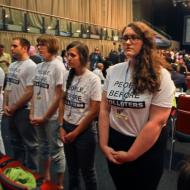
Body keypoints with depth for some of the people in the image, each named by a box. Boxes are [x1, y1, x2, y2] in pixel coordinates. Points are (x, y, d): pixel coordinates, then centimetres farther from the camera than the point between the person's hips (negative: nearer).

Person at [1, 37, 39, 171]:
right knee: (14, 143, 20)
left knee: (30, 144, 6)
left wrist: (14, 108, -12)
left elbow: (30, 92, -20)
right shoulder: (12, 65, 11)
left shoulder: (31, 66, -15)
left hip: (24, 111, -8)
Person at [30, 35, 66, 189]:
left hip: (52, 117, -7)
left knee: (56, 151, 5)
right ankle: (46, 176, 42)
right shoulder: (39, 66, 7)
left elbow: (59, 96, -16)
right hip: (39, 116, 7)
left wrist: (45, 117, -12)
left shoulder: (58, 67, -14)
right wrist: (32, 113, 4)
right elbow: (35, 92, 11)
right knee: (44, 147, 22)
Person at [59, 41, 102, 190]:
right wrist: (62, 127, -1)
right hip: (67, 128, 5)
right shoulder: (68, 76, 1)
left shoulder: (93, 79, -15)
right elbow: (63, 102, 7)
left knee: (87, 171, 12)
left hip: (85, 131, -5)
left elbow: (94, 111, -14)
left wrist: (76, 132, -9)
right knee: (72, 168, 20)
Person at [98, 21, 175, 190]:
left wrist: (130, 155, -15)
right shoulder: (113, 71, -3)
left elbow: (157, 122, -18)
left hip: (147, 148, -4)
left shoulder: (161, 76, -15)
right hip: (115, 141, 4)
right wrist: (104, 145, -5)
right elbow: (104, 109, 1)